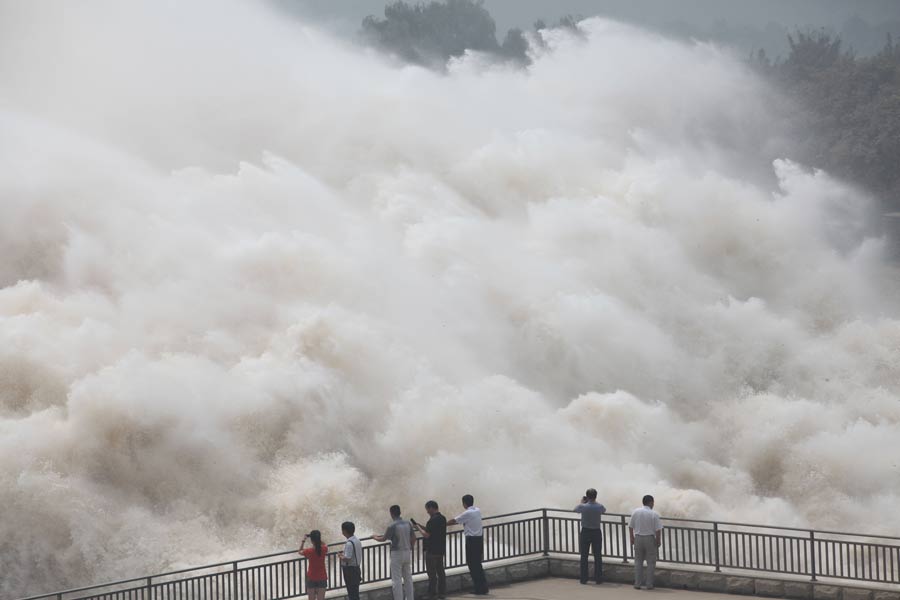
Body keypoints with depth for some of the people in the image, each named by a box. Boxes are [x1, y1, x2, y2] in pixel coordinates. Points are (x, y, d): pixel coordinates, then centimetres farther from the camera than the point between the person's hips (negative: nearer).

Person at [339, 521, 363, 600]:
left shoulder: (349, 543, -23)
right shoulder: (357, 540, 6)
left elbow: (347, 558, -26)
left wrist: (340, 556, -8)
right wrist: (344, 553, 13)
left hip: (350, 570, -9)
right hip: (357, 568, 9)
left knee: (352, 592, -1)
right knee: (355, 591, 18)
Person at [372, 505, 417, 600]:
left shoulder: (392, 526, -16)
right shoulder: (407, 523, 2)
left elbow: (383, 539, -5)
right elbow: (413, 538, 9)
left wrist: (375, 537, 15)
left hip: (397, 554, -6)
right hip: (407, 552, 6)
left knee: (396, 580, 0)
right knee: (408, 577, 14)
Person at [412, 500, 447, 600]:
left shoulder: (432, 520, -20)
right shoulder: (442, 518, 9)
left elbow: (426, 534, -21)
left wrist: (418, 527, -7)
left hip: (432, 551, -9)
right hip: (441, 549, 9)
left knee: (432, 573, -1)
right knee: (440, 571, 14)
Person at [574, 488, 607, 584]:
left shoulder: (583, 507, -13)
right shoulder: (599, 507, -10)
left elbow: (575, 509, 8)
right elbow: (604, 510, 14)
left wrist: (582, 502, 22)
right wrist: (595, 502, 19)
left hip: (585, 533, -1)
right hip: (597, 533, 1)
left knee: (584, 556, 7)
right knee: (598, 556, 7)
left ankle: (584, 579, 8)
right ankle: (598, 578, 7)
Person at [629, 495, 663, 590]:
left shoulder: (636, 512, -2)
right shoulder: (654, 514, -13)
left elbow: (630, 526, 3)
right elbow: (658, 529, -14)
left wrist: (632, 537, 15)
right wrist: (658, 540, -1)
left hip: (638, 538, 3)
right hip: (650, 538, -3)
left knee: (638, 561, 12)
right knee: (651, 562, 6)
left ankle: (638, 583, 11)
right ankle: (649, 584, 5)